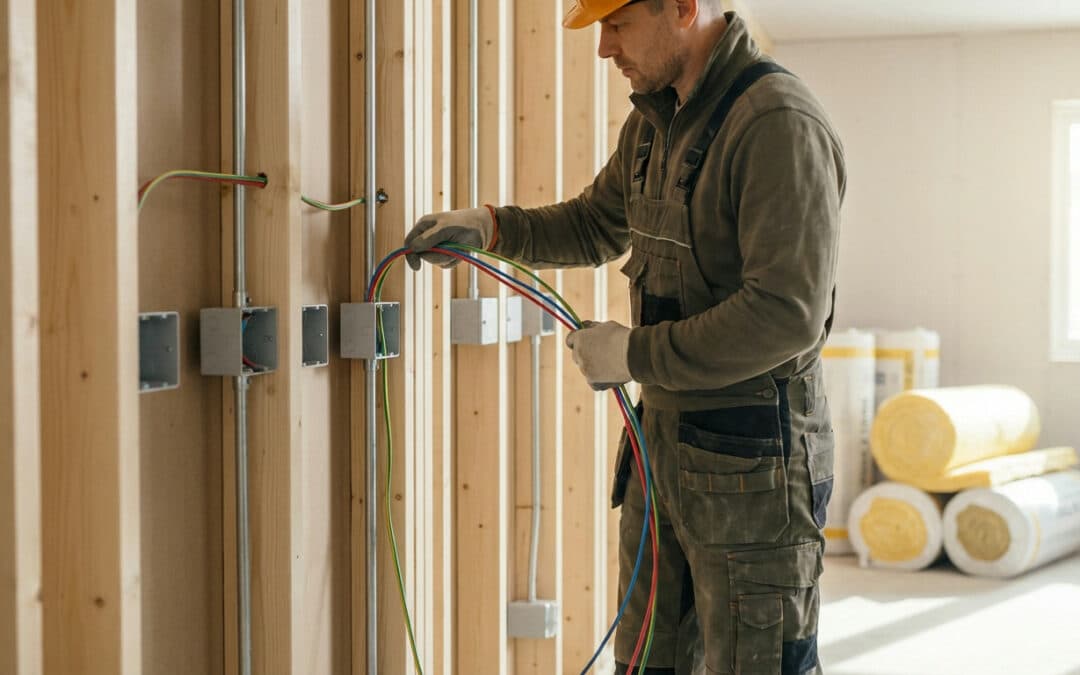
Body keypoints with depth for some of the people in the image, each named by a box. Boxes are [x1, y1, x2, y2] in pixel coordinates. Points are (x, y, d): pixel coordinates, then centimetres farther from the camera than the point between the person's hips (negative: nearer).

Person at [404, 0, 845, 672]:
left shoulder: (780, 124, -21)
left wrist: (634, 354, -18)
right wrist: (491, 226, 8)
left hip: (751, 459, -9)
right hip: (663, 436, 9)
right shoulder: (655, 119, 9)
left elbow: (786, 314, -27)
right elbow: (597, 225, 25)